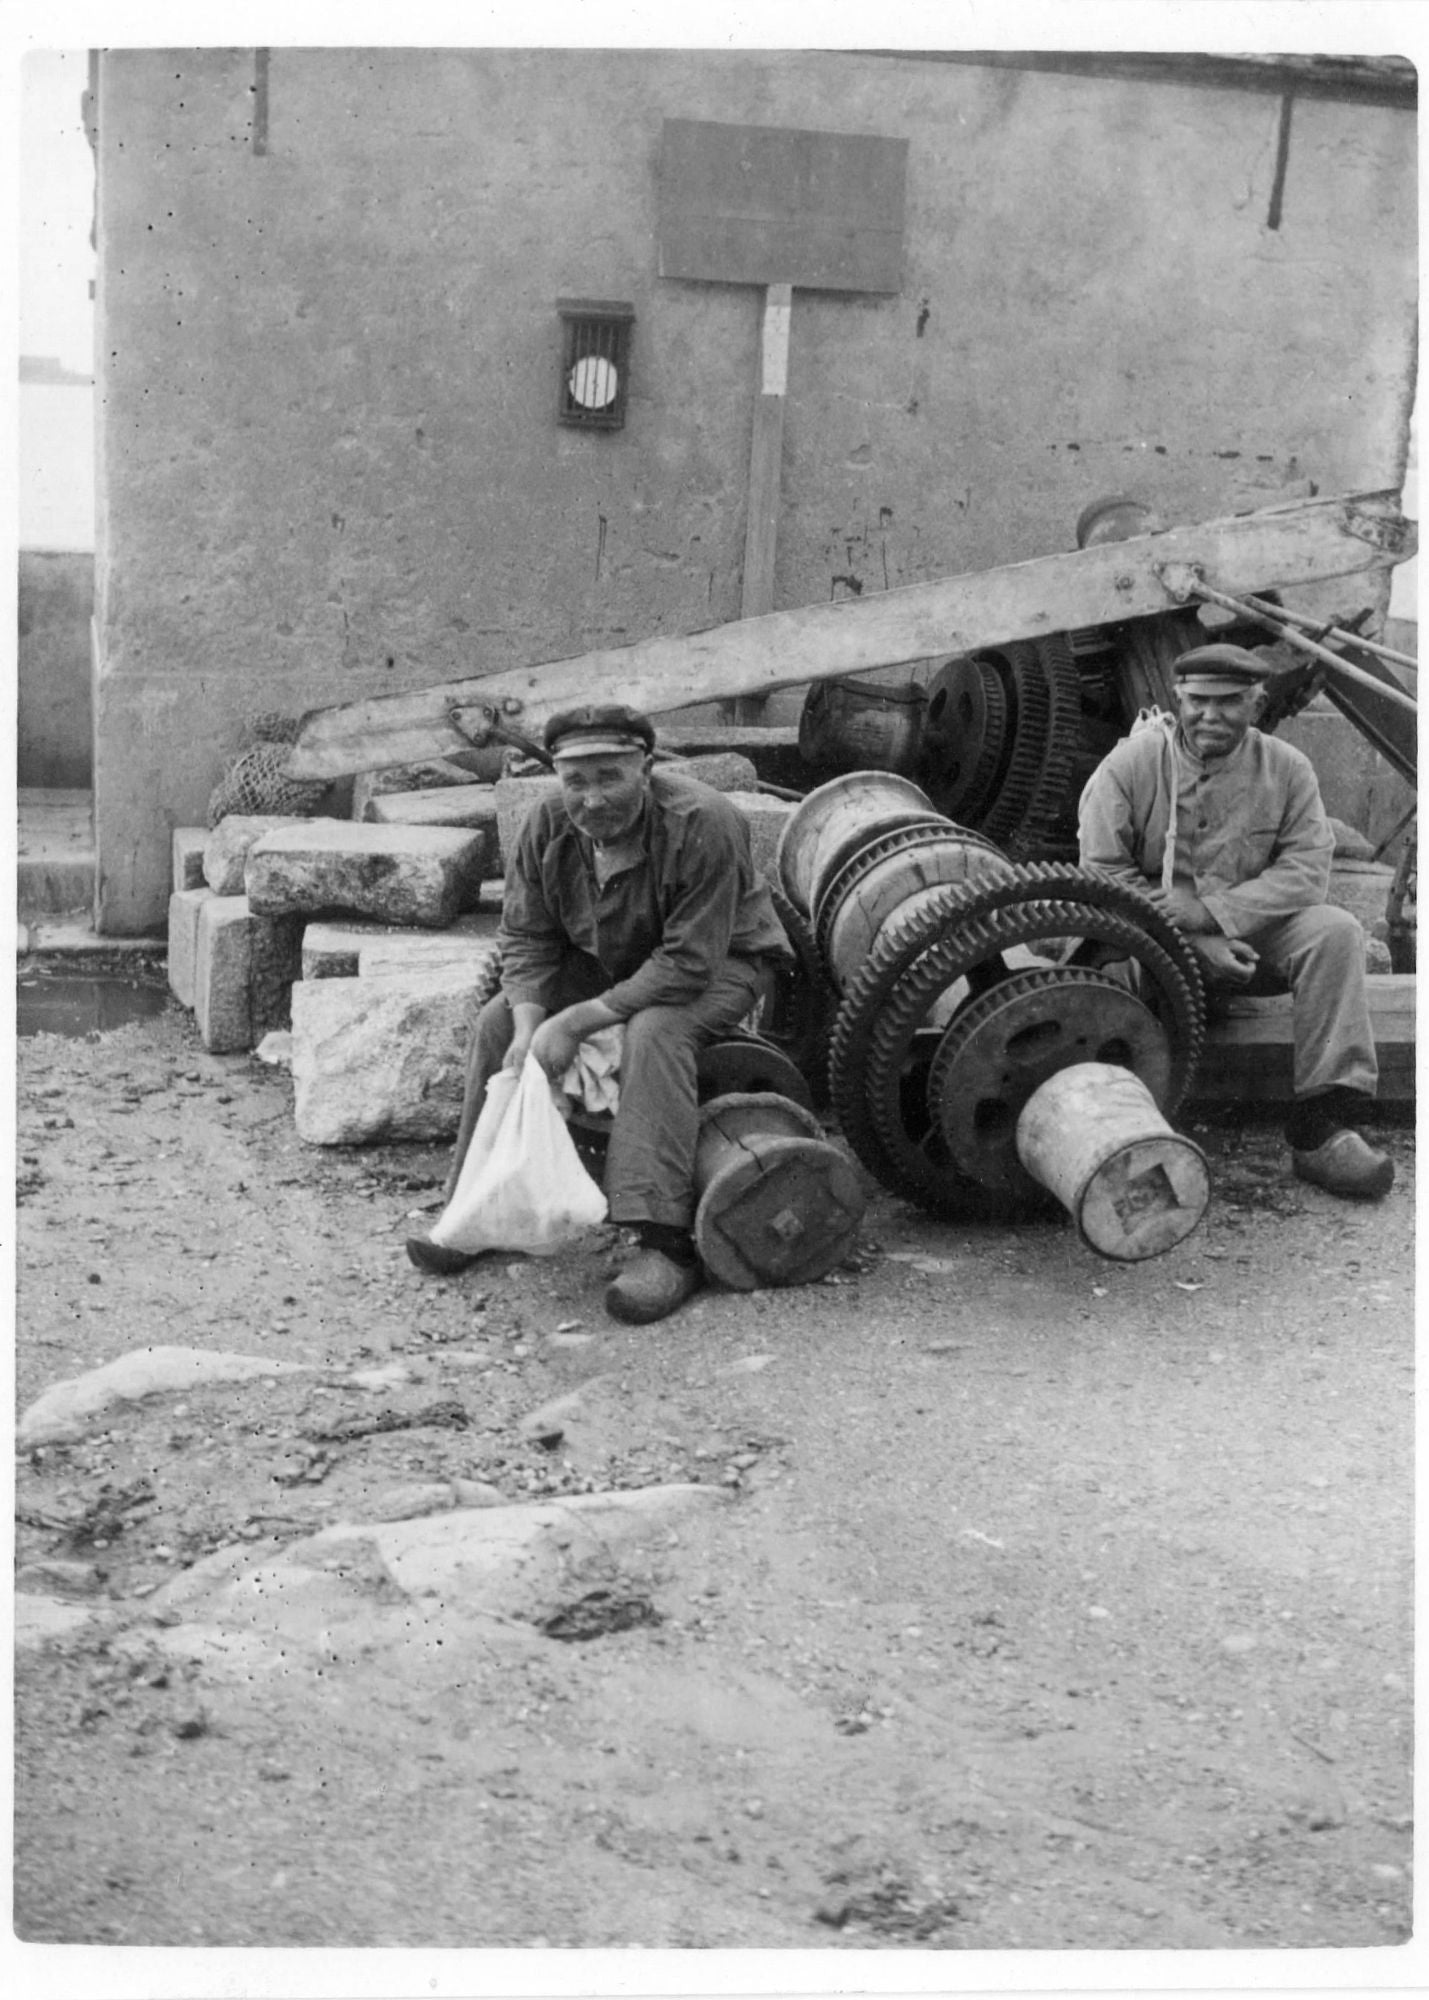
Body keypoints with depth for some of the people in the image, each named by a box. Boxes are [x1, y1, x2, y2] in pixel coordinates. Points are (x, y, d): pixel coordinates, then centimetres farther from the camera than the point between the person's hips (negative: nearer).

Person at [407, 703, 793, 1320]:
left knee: (653, 1034, -36)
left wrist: (577, 1021, -34)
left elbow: (688, 964, -33)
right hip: (605, 961, 6)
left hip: (718, 962, -6)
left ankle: (666, 1243, -36)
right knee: (498, 1023, -12)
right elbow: (524, 937, -6)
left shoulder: (703, 824, -32)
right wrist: (531, 1023, -25)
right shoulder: (548, 827, -14)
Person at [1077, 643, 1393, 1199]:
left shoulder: (1287, 768, 1)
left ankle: (1322, 1123, -25)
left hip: (1250, 934, 2)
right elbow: (1103, 872, -11)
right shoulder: (1130, 763, -5)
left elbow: (1306, 868, -8)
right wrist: (1195, 944, -19)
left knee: (1335, 931, -23)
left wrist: (1210, 913, -23)